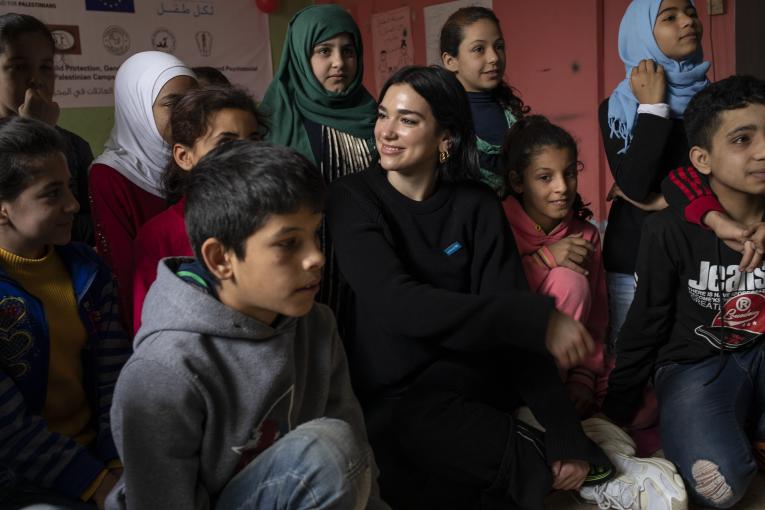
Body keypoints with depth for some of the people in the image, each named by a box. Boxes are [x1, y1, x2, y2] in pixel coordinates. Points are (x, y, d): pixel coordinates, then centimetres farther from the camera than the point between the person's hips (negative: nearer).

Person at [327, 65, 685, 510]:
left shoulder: (476, 206, 0)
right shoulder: (353, 200, -8)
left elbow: (512, 323, -7)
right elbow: (397, 303, -24)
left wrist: (568, 435, -15)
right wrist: (537, 320, -30)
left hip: (471, 380, 1)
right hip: (392, 398, -1)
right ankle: (599, 471, -9)